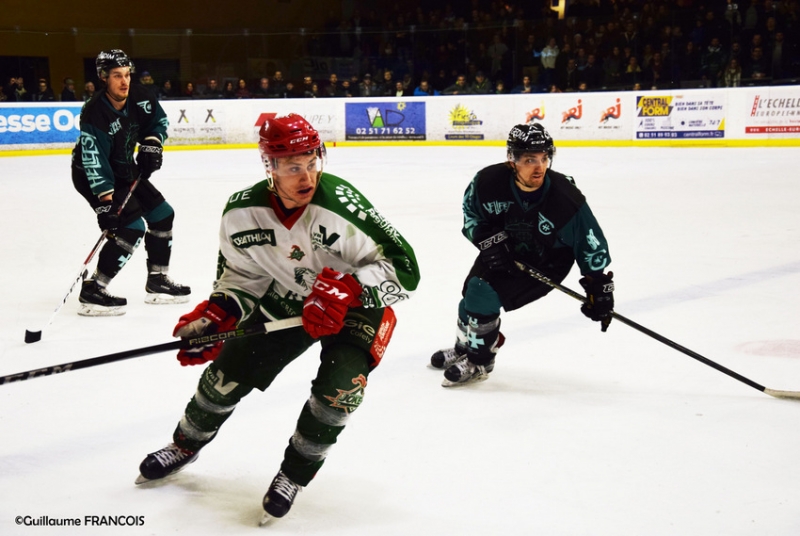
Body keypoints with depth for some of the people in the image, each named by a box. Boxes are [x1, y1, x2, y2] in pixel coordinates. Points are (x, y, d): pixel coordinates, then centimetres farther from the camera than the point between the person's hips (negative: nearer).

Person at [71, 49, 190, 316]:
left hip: (124, 170, 8)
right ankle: (91, 292, -14)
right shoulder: (95, 114, -30)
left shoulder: (139, 97, -11)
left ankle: (157, 281, 24)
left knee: (162, 214, 12)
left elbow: (159, 120, 9)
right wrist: (105, 202, -38)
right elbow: (95, 164, -34)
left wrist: (151, 145, -8)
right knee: (131, 228, -19)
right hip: (92, 176, -8)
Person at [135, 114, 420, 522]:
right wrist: (214, 316, -13)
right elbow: (240, 272, 1)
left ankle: (295, 473, 1)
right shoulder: (242, 213, -18)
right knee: (229, 370, 4)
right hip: (286, 299, 4)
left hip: (353, 305, -4)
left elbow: (403, 267, -31)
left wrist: (347, 290, -43)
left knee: (340, 384, -26)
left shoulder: (341, 206, -34)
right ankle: (186, 445, 35)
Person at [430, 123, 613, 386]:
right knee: (471, 292, 14)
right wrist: (488, 239, -17)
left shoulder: (566, 199, -32)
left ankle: (479, 361, 6)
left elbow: (591, 244, -18)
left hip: (544, 263, -4)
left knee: (484, 296, -18)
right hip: (503, 251, 5)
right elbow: (471, 211, -2)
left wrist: (600, 286, -16)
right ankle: (464, 347, 46)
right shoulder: (489, 181, -25)